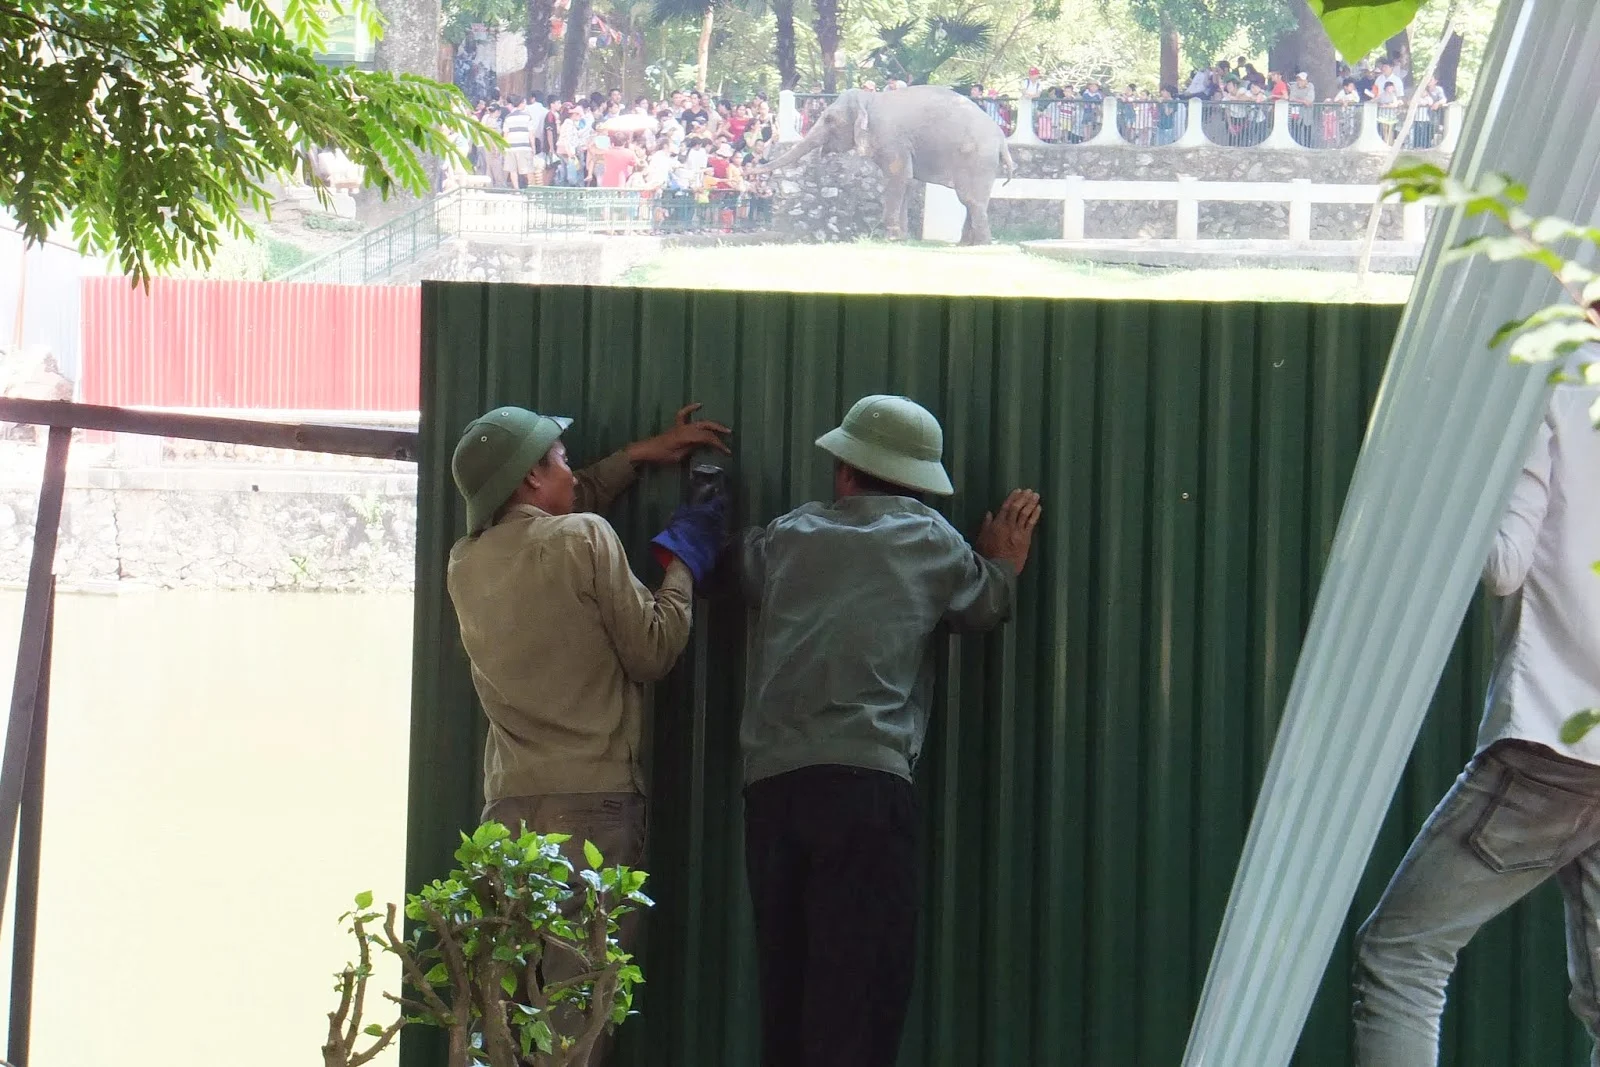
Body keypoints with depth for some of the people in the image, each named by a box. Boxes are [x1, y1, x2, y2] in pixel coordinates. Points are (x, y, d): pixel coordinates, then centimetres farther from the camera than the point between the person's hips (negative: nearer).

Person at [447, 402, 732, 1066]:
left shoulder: (466, 562, 13)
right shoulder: (586, 539, -6)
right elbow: (651, 653, -3)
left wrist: (641, 456, 35)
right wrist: (684, 561, 11)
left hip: (508, 805, 5)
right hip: (593, 800, -5)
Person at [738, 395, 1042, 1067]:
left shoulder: (786, 537, 16)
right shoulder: (929, 539, 11)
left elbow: (739, 568, 36)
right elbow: (984, 606, 27)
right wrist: (1003, 564, 46)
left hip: (770, 784, 4)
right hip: (866, 778, -3)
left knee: (786, 991, 8)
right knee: (857, 1003, -7)